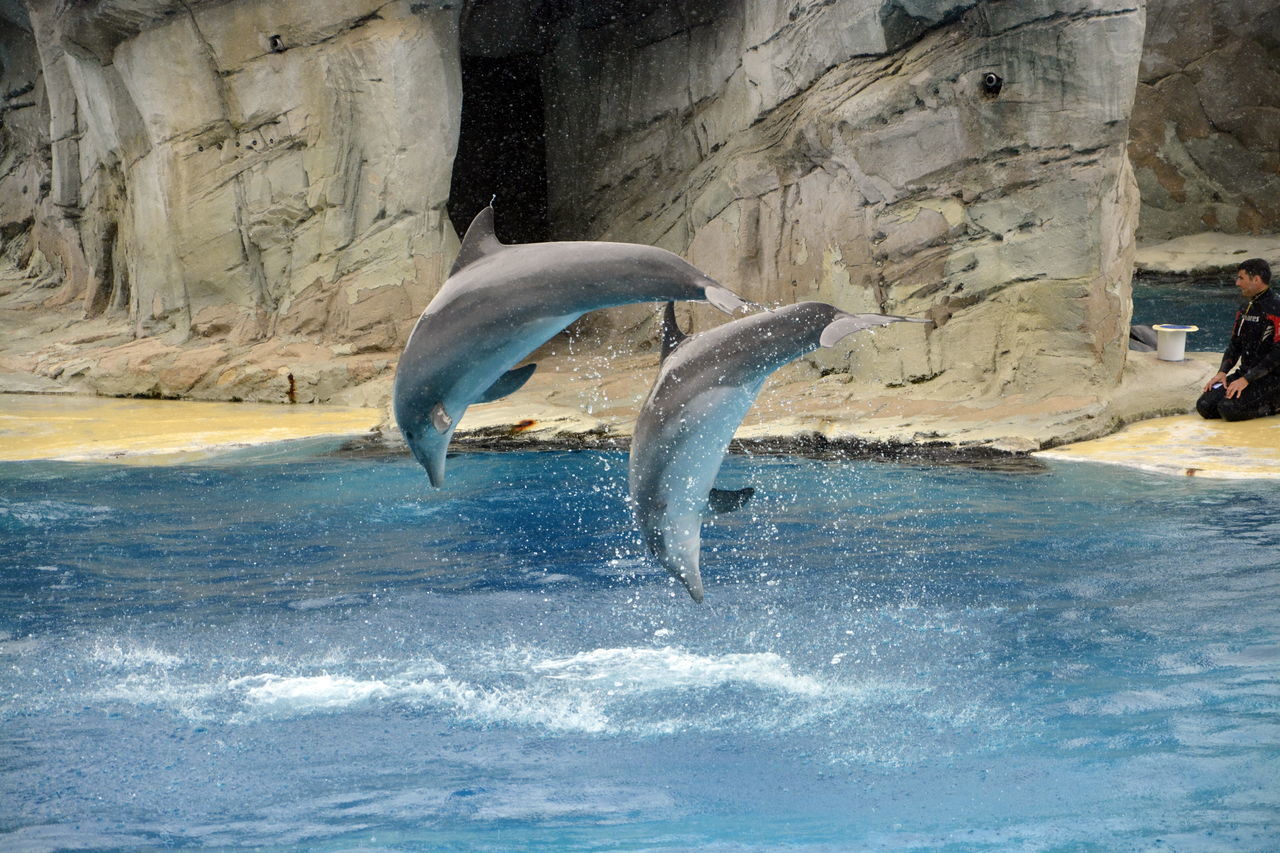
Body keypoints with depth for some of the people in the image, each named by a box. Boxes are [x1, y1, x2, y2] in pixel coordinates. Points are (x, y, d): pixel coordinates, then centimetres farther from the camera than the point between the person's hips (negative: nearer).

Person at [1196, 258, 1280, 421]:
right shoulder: (1246, 309, 14)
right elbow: (1235, 345, 18)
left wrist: (1246, 380, -22)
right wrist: (1222, 372, 0)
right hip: (1245, 372, 8)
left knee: (1228, 409, -27)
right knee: (1204, 406, -9)